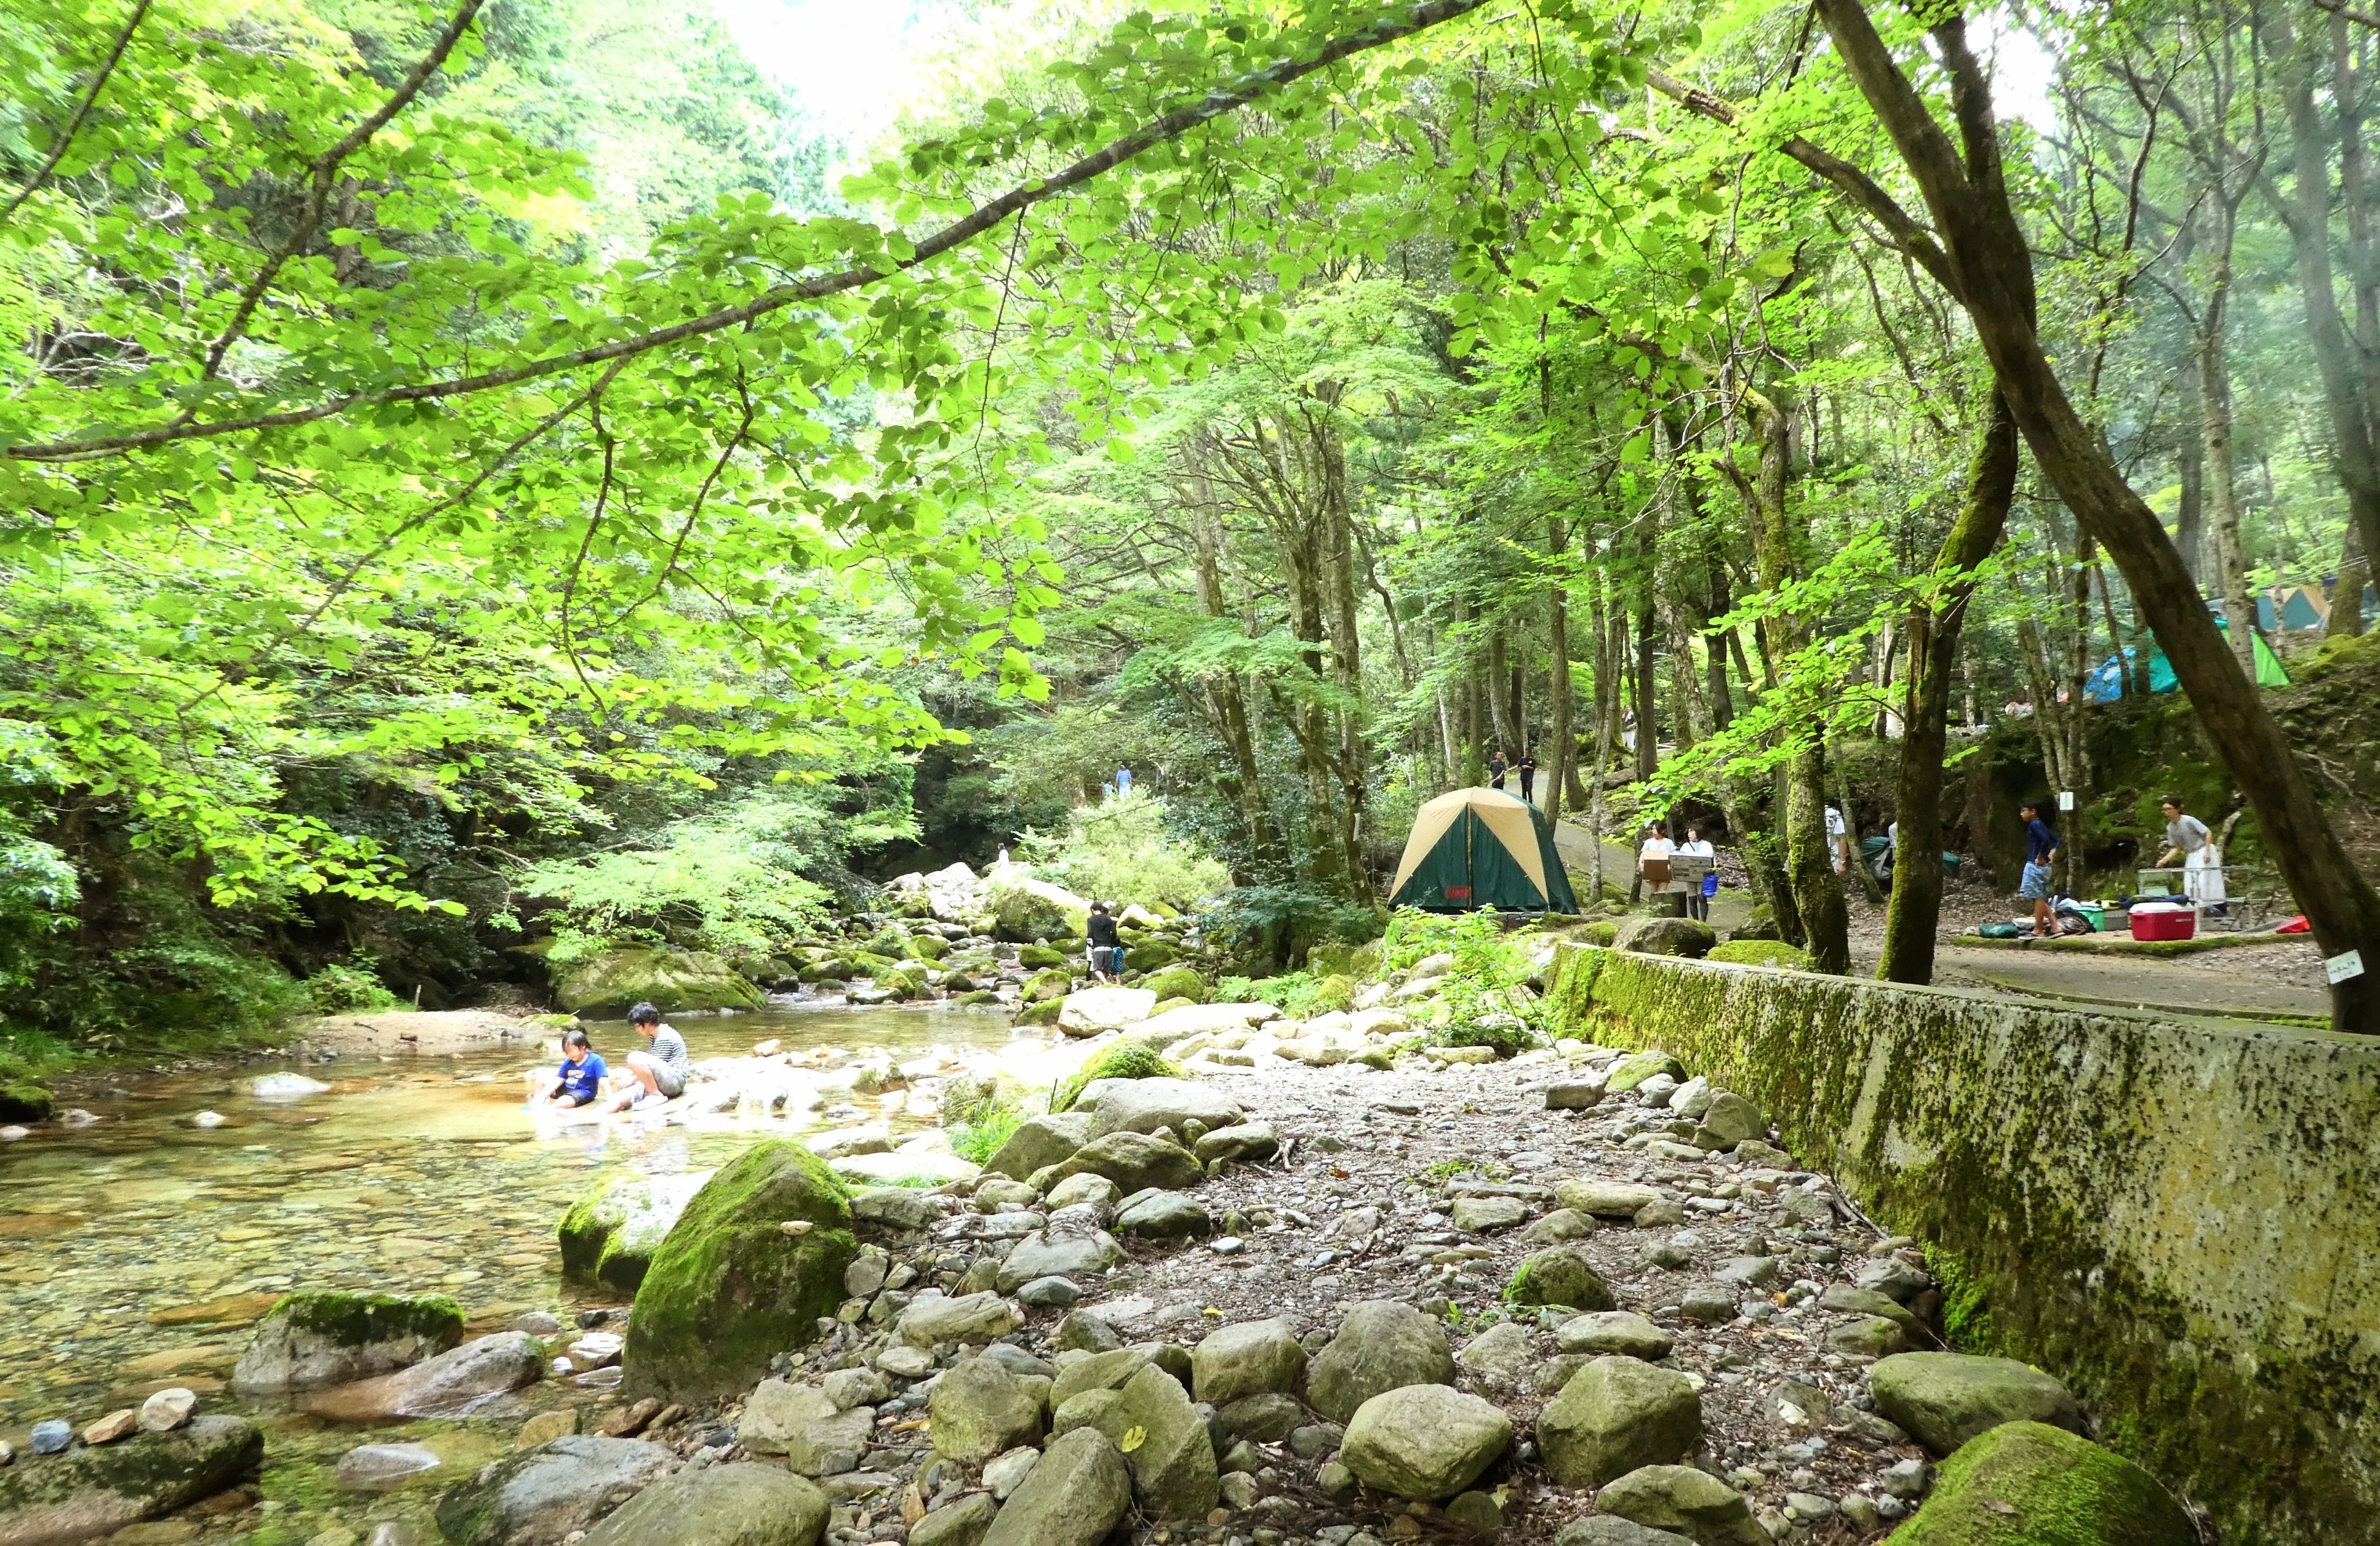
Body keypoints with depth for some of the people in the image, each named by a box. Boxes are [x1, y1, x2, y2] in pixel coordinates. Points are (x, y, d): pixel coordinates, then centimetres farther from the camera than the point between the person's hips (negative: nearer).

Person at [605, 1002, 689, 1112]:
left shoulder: (665, 1037, -13)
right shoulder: (655, 1036, 17)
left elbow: (656, 1066, -14)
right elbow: (652, 1067, 21)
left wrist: (632, 1080, -4)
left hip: (674, 1080, -10)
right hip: (665, 1082, 10)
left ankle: (656, 1095, -17)